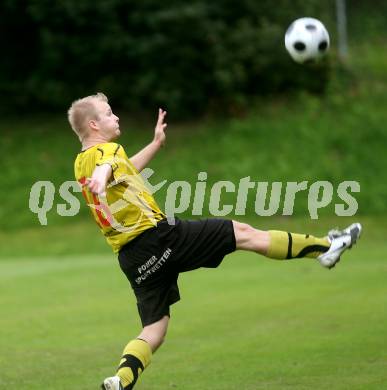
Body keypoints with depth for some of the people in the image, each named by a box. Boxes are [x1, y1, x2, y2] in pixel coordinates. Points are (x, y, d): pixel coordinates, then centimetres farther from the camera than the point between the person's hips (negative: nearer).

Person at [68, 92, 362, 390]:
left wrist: (156, 143, 46)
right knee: (242, 233, 2)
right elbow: (107, 167, -37)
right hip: (157, 236, -9)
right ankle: (324, 248, 9)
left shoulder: (81, 163, 18)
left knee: (153, 332, 10)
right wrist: (101, 178, -60)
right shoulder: (106, 150, -10)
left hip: (132, 259, 9)